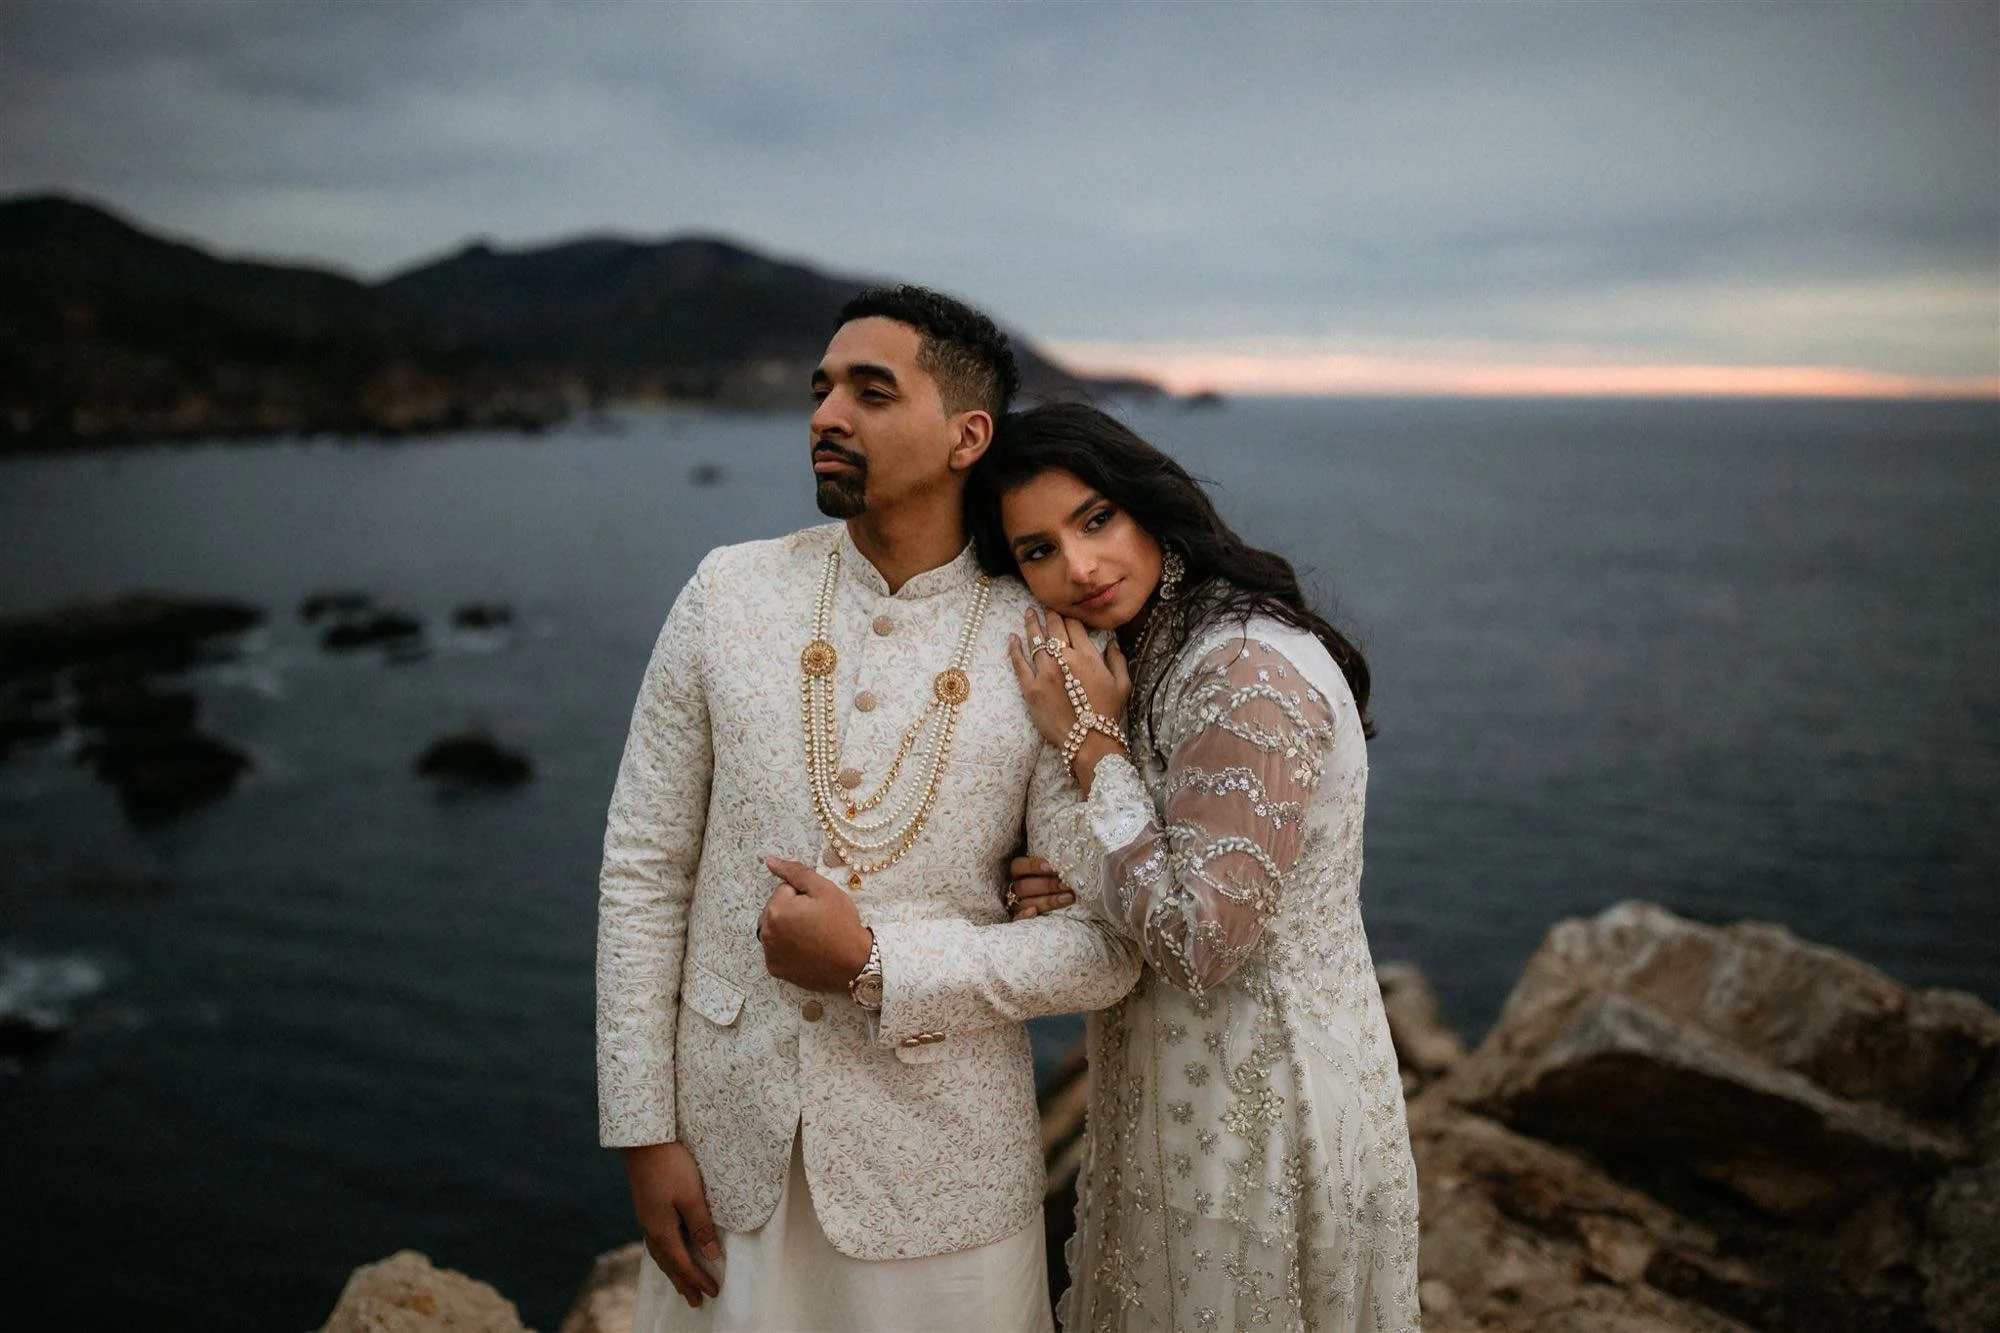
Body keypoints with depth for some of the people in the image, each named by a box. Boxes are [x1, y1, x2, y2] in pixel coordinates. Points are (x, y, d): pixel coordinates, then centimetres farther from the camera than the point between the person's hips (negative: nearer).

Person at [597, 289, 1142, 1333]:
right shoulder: (728, 594, -4)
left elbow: (1103, 950, -9)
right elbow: (642, 870, -1)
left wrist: (876, 964, -19)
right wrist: (644, 1132, -2)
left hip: (943, 1169, -1)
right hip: (730, 1142, 2)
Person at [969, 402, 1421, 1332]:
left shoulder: (1252, 672, -25)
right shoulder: (1148, 656, 5)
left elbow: (1200, 943, -25)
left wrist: (1090, 743, -21)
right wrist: (1082, 880, -9)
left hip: (1256, 1111, -9)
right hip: (1179, 1096, 9)